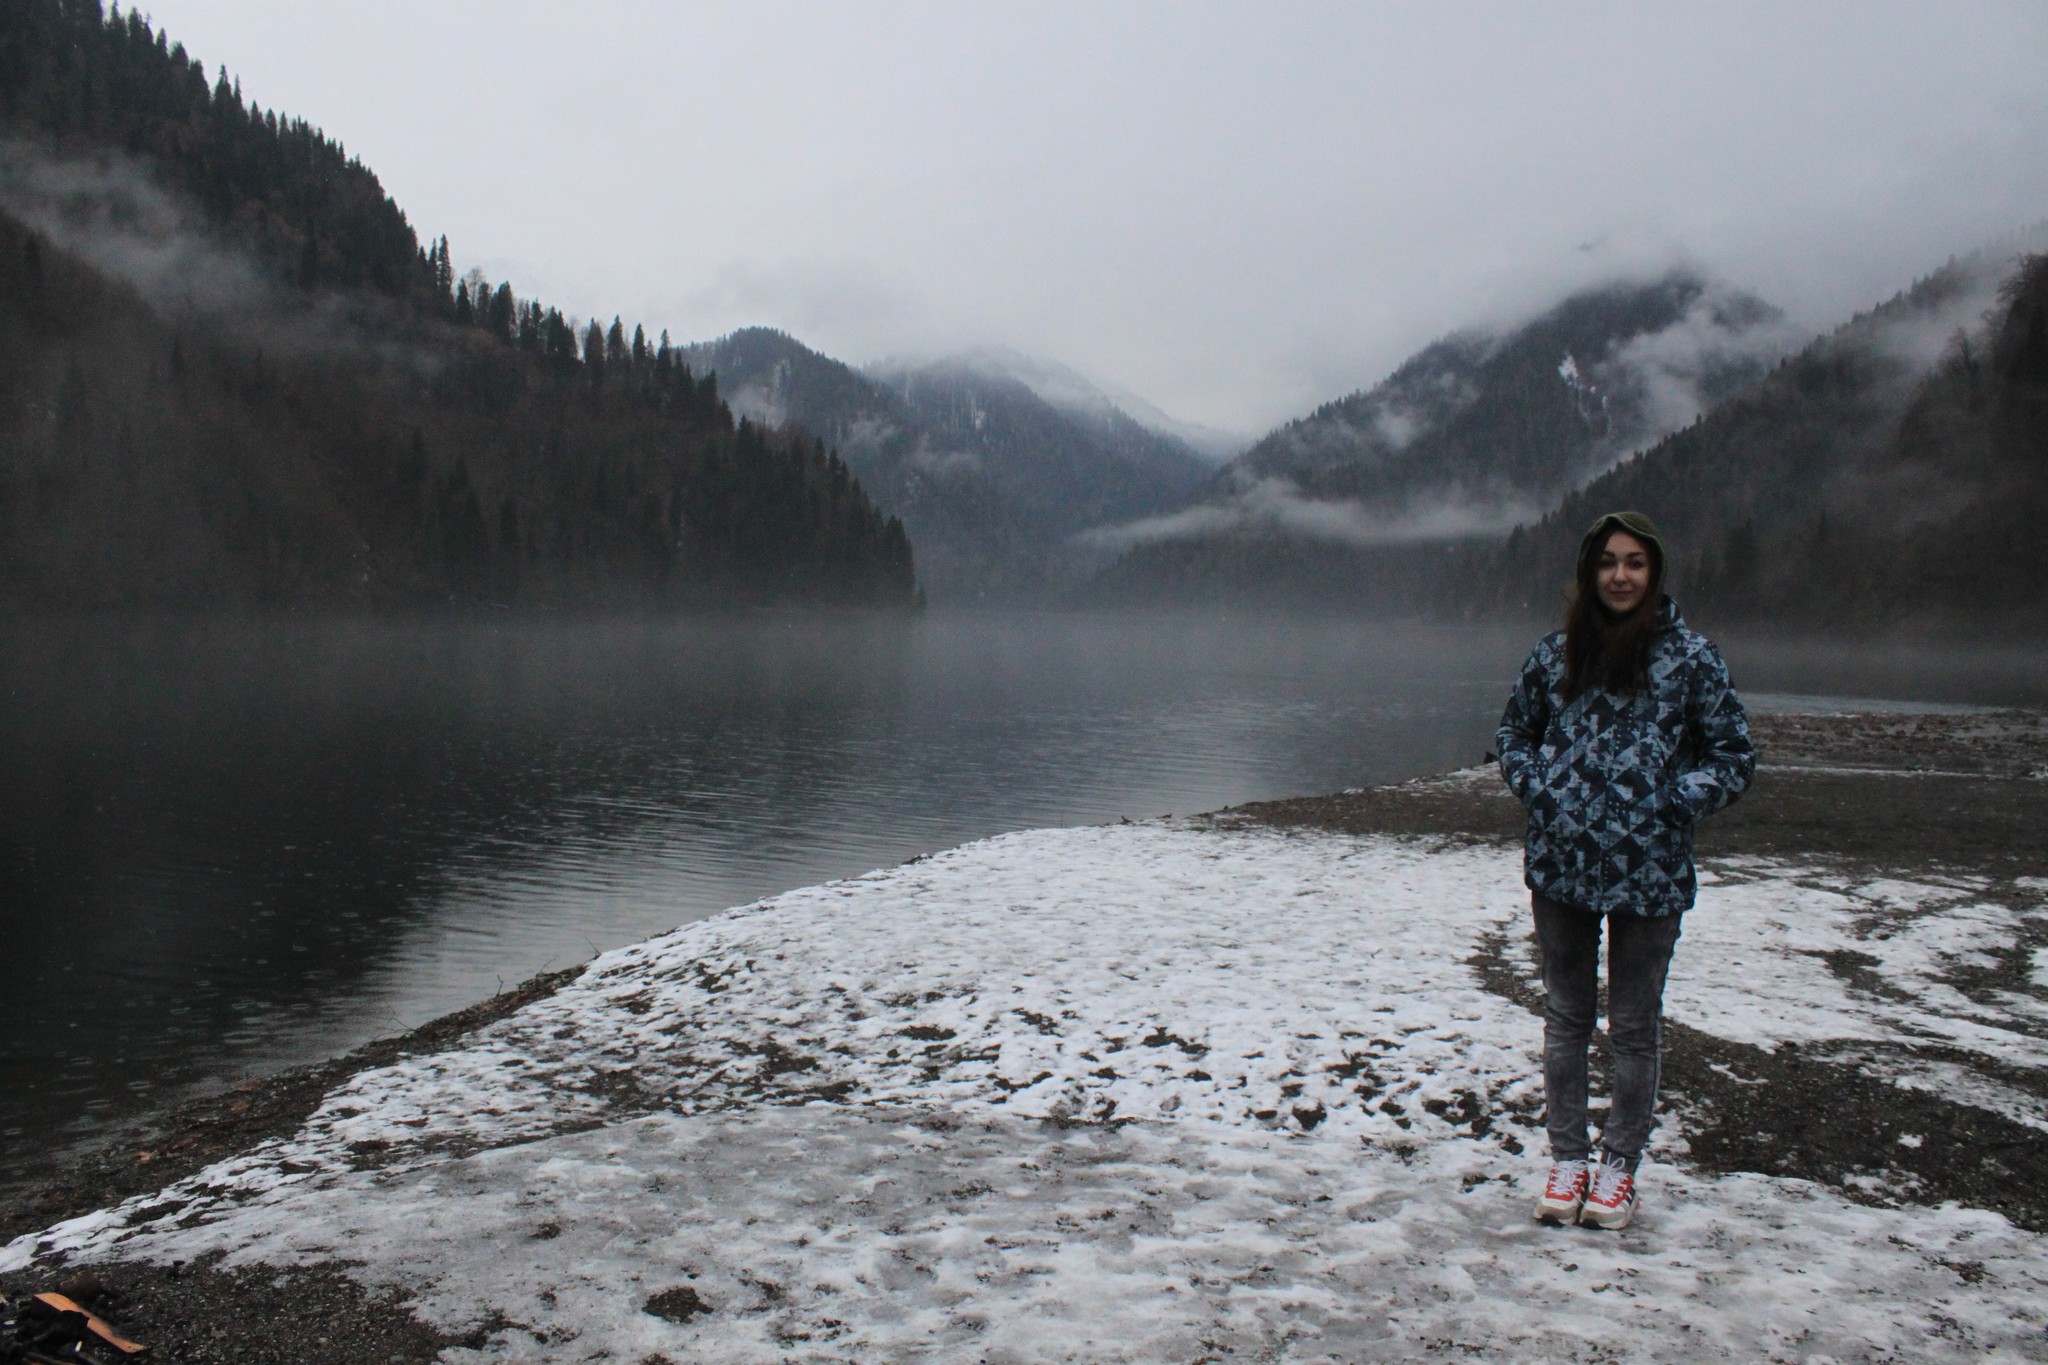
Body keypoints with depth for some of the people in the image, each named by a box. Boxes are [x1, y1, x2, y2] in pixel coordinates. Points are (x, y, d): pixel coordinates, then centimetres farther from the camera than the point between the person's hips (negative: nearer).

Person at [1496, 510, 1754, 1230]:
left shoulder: (1690, 657, -4)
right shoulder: (1556, 652, 3)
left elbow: (1733, 754, 2)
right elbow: (1516, 730, 16)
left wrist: (1672, 803, -11)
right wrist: (1535, 788, 0)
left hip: (1649, 872, -2)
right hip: (1560, 866, 3)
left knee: (1634, 1028, 10)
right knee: (1565, 1017, 13)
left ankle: (1619, 1163, 25)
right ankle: (1567, 1157, 26)